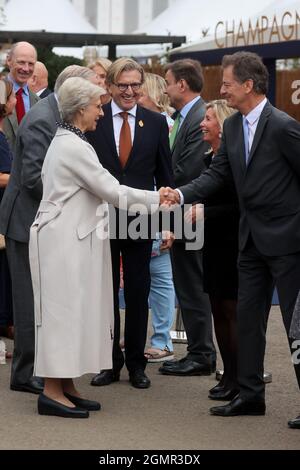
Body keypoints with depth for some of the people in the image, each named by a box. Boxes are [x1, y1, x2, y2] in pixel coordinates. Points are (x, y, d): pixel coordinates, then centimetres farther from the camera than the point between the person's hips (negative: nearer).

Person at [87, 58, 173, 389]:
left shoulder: (156, 123, 3)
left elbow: (165, 176, 6)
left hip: (139, 222, 1)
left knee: (138, 295, 8)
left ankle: (136, 363, 19)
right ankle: (110, 362, 18)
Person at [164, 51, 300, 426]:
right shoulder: (233, 126, 6)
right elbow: (218, 173, 5)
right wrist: (182, 194, -10)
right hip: (252, 239, 8)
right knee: (248, 317, 11)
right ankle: (250, 394, 20)